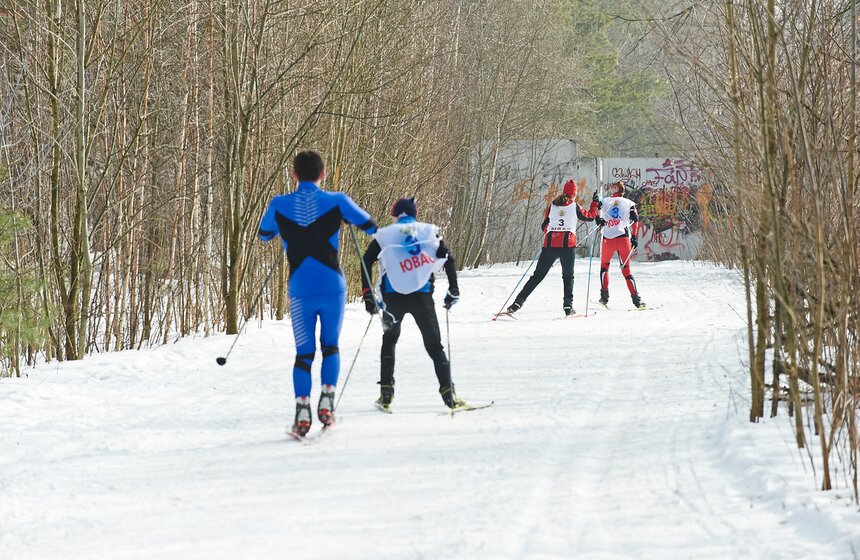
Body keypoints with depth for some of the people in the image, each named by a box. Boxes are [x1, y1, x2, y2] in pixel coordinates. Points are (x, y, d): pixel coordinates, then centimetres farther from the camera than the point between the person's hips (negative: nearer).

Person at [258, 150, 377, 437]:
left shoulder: (279, 205, -1)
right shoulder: (336, 201, -6)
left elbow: (264, 234, 18)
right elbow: (370, 226, 8)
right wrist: (346, 213, 25)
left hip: (300, 291, 1)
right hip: (332, 287, -1)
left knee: (304, 352, 8)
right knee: (330, 346, 18)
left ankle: (302, 407, -8)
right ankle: (327, 399, 2)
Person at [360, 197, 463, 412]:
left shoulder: (385, 234, 10)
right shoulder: (429, 231, 10)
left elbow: (367, 261, 1)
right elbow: (447, 258, 3)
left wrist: (367, 294, 2)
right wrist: (453, 289, 7)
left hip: (393, 296, 1)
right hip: (422, 296, -1)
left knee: (389, 340, 22)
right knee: (434, 345, 7)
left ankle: (386, 393, 11)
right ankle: (448, 392, -7)